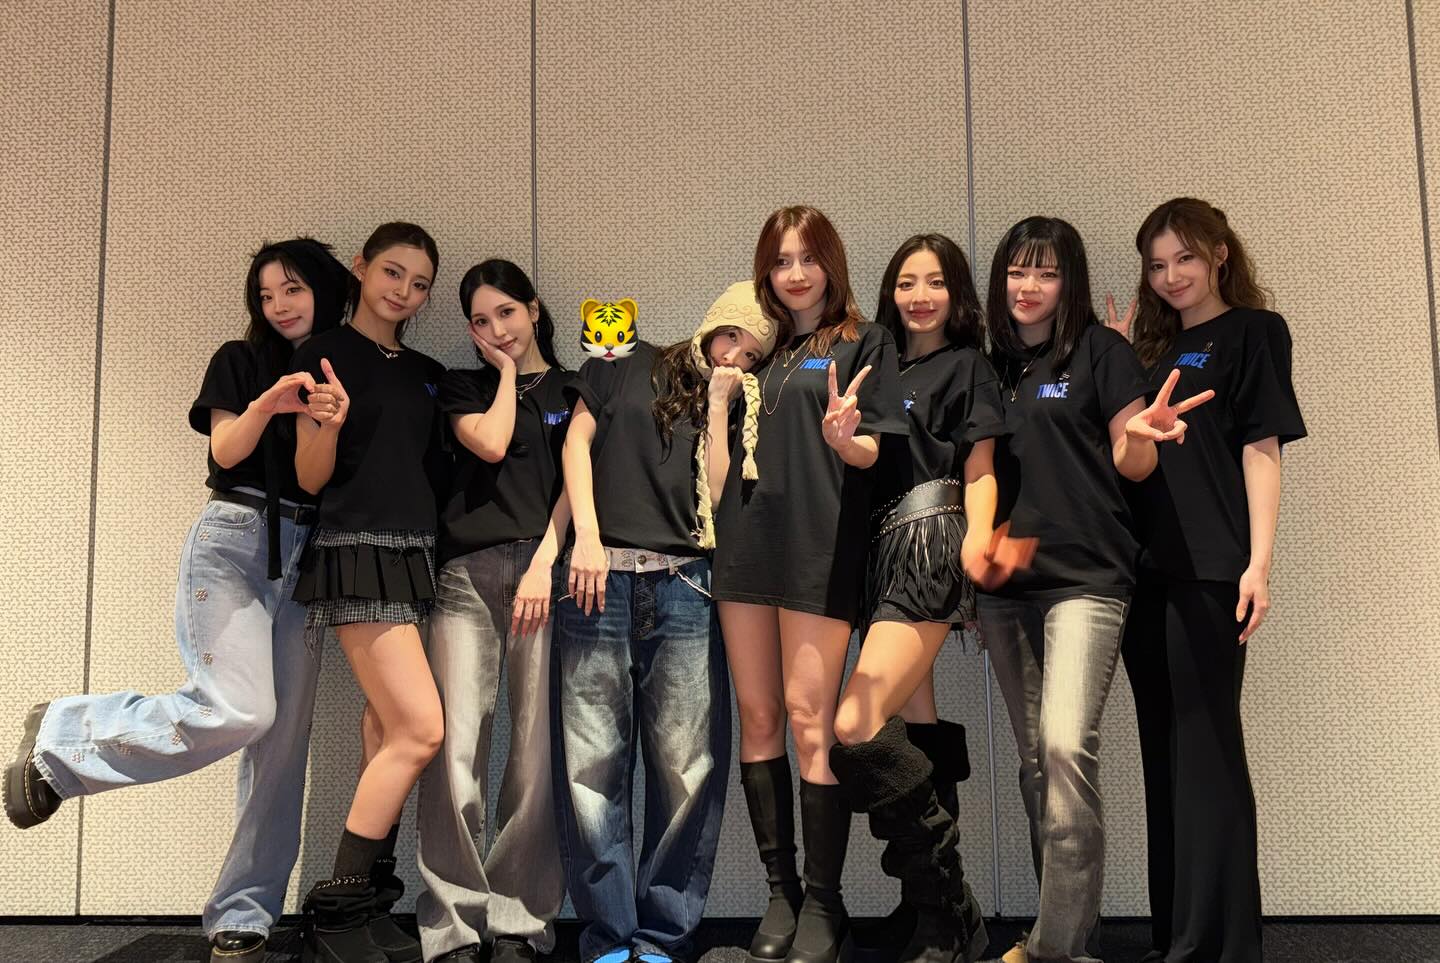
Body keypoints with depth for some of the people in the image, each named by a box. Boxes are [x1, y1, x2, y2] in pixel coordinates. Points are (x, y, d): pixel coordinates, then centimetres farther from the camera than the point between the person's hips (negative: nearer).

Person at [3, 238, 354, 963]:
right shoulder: (240, 361, 8)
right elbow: (226, 449, -7)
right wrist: (266, 405, -25)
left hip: (305, 556, 4)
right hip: (234, 539, -4)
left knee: (284, 739, -2)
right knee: (236, 710, -24)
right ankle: (64, 737, -2)